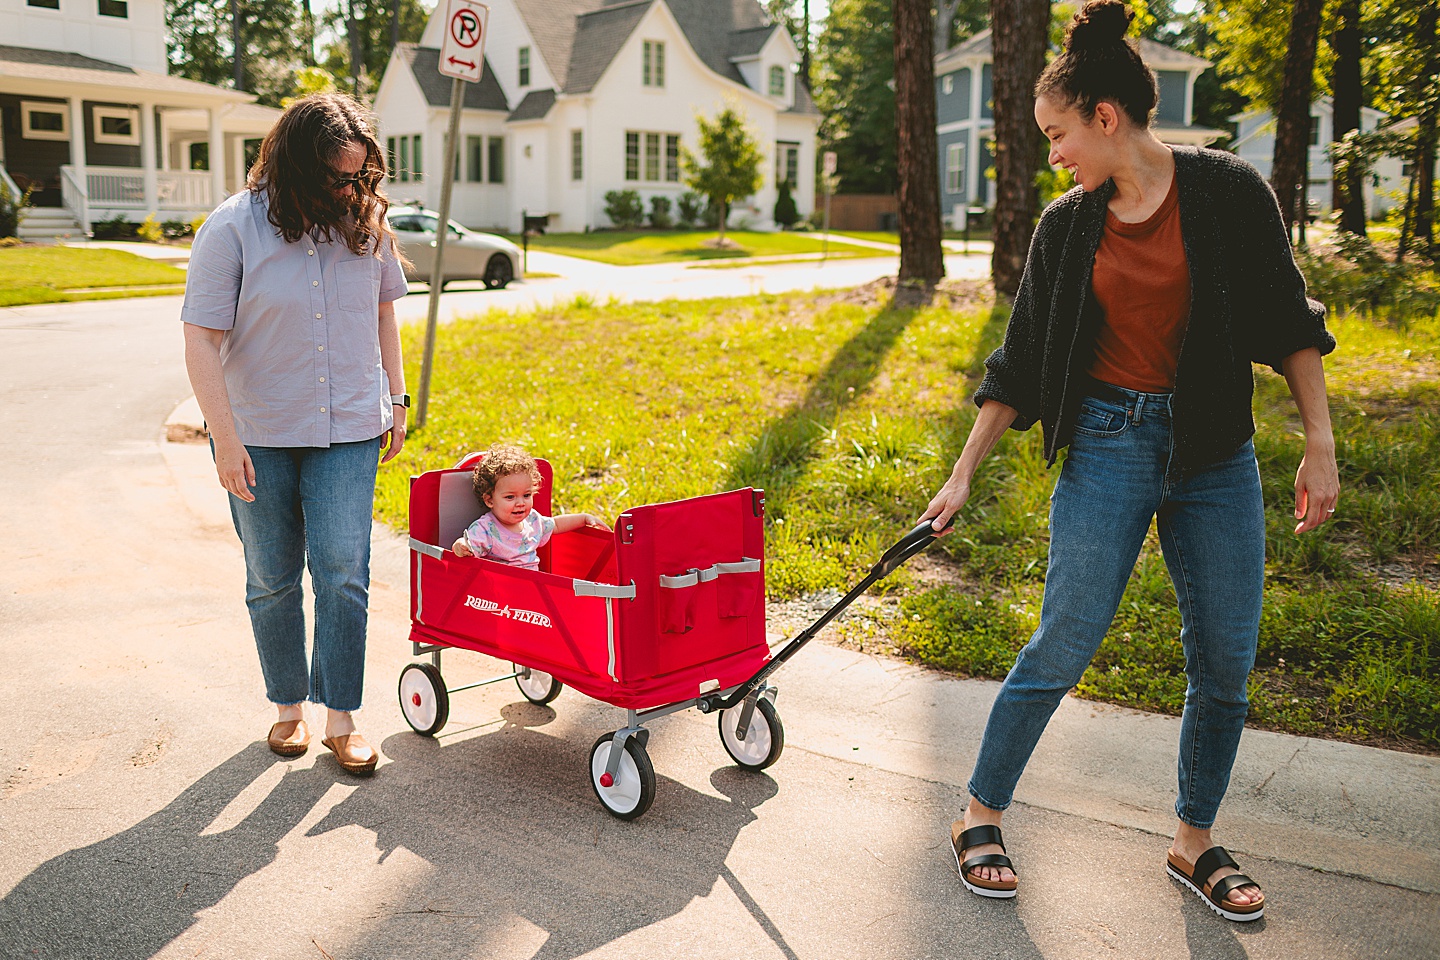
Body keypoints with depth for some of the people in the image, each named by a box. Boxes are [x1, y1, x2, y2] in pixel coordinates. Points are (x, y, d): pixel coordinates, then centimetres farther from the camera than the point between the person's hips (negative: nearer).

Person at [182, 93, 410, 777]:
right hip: (259, 434, -1)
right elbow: (202, 340, -12)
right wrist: (225, 440, -16)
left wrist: (395, 399, 12)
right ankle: (288, 707, 27)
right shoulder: (233, 229, -11)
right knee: (272, 580, 11)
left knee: (343, 574, -3)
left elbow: (382, 311, 14)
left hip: (348, 432, 2)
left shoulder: (366, 223, 0)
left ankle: (341, 719, 8)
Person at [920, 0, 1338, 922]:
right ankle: (980, 815, 14)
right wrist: (964, 474, 5)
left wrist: (1320, 445, -2)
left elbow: (1289, 321, 2)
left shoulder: (1229, 191, -4)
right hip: (1107, 446, 0)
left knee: (1226, 665, 6)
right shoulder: (1067, 226, 2)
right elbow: (1022, 363, 6)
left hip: (1217, 451, 1)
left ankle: (1195, 842, 26)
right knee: (1064, 645, -3)